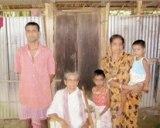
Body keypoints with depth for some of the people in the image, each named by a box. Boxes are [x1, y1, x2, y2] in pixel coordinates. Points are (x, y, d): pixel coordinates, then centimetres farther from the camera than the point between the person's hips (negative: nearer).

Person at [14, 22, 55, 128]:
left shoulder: (47, 52, -8)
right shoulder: (20, 52, -4)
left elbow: (51, 72, 0)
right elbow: (18, 71, 6)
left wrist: (44, 85, -2)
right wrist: (28, 83, 4)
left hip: (43, 92, -1)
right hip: (26, 92, 2)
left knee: (42, 119, 13)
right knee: (28, 119, 16)